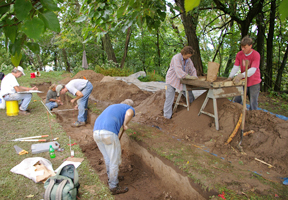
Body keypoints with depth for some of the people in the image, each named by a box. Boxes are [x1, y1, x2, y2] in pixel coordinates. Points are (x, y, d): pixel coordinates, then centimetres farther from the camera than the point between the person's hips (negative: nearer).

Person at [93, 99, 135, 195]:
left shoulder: (113, 106, 37)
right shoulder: (129, 108, 16)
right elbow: (129, 113, -12)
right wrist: (125, 124, 6)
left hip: (96, 132, 7)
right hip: (109, 133, -7)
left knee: (107, 158, 25)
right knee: (114, 161, 9)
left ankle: (111, 178, 43)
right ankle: (114, 187, 22)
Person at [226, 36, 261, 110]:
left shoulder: (256, 55, -15)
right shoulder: (239, 54, 0)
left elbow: (253, 70, -26)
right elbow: (235, 67, -6)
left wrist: (241, 75, -42)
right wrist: (230, 76, -24)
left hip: (254, 83, -4)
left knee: (253, 103, 0)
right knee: (237, 100, 5)